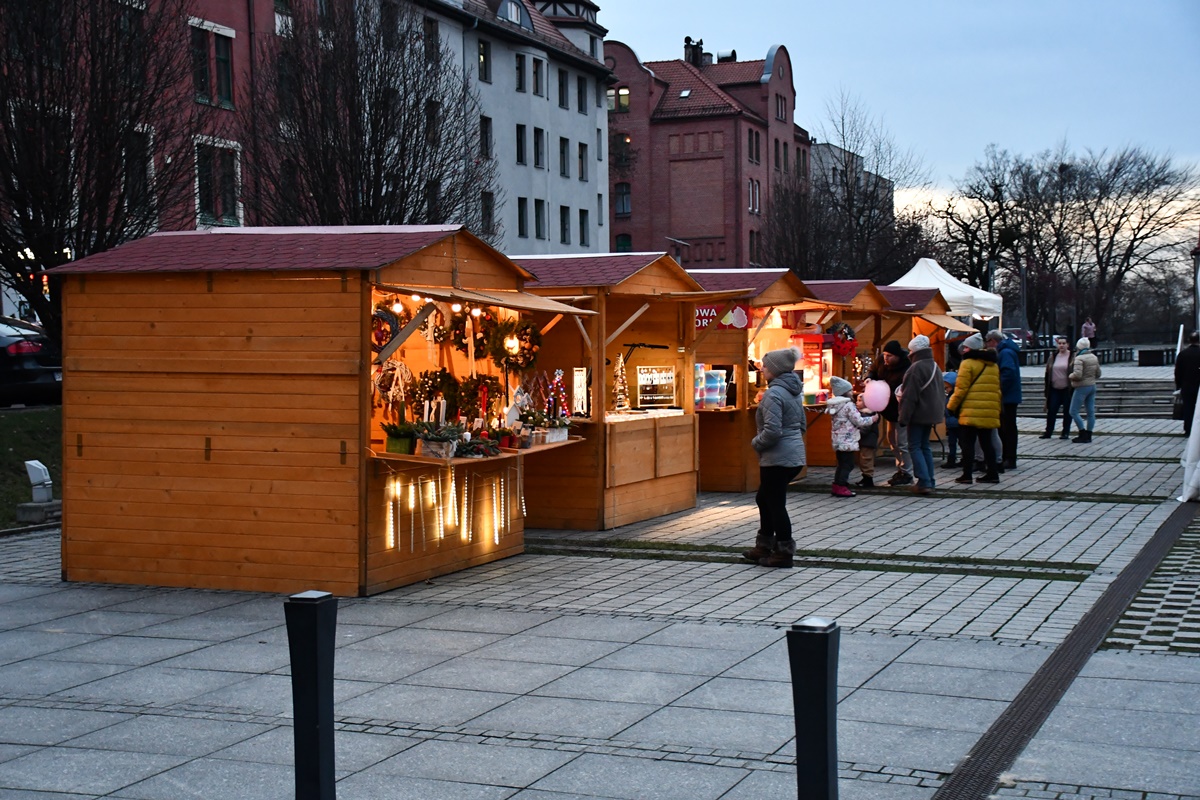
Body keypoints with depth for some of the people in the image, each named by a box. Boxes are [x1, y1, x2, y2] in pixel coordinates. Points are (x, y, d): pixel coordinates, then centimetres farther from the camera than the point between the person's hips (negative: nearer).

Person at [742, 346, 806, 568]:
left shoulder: (773, 394, -19)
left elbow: (772, 431, -25)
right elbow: (802, 424, 21)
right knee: (764, 499, 20)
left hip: (777, 458, -10)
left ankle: (784, 552, 8)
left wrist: (756, 442, -8)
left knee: (776, 504, 0)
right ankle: (764, 547, 27)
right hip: (795, 455, 10)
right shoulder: (794, 391, 11)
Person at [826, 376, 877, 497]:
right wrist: (872, 419, -2)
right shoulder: (849, 405, -14)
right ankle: (841, 487, -7)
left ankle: (836, 486, 17)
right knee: (848, 464, -5)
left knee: (842, 464, 15)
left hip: (838, 440, 9)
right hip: (847, 441, -9)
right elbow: (859, 421, -14)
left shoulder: (836, 405, 13)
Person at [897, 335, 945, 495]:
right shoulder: (935, 366, 13)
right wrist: (941, 412, 25)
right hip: (932, 414, 9)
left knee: (915, 447, -4)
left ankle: (924, 482, -12)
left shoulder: (917, 368, -18)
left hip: (919, 414, -9)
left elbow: (910, 396, -20)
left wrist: (903, 417, -17)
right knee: (924, 446, 16)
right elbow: (941, 393, 20)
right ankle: (929, 481, 15)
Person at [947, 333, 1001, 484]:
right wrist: (996, 409, 24)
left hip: (971, 412, -7)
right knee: (987, 443, 13)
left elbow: (961, 388, -12)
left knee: (967, 443, -1)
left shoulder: (968, 363, -8)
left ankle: (967, 475, -3)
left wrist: (951, 406, -2)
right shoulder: (993, 365, 15)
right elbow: (997, 389, 18)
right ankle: (992, 473, 11)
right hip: (990, 413, 7)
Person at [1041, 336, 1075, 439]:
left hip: (1067, 389, -3)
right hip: (1054, 389, 4)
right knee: (1051, 411, 2)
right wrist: (1047, 391, 8)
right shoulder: (1052, 358, 8)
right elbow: (1048, 374, 11)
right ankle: (1048, 432, 10)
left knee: (1067, 411, 4)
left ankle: (1066, 432, 13)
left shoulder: (1073, 357, -4)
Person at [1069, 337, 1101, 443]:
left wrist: (1070, 376, -8)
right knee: (1091, 412, 8)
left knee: (1073, 412, -2)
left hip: (1082, 387, -9)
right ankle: (1088, 435, 12)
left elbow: (1077, 375, -27)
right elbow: (1098, 374, 15)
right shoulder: (1094, 357, 8)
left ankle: (1083, 434, -5)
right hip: (1092, 386, 9)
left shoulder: (1079, 359, -17)